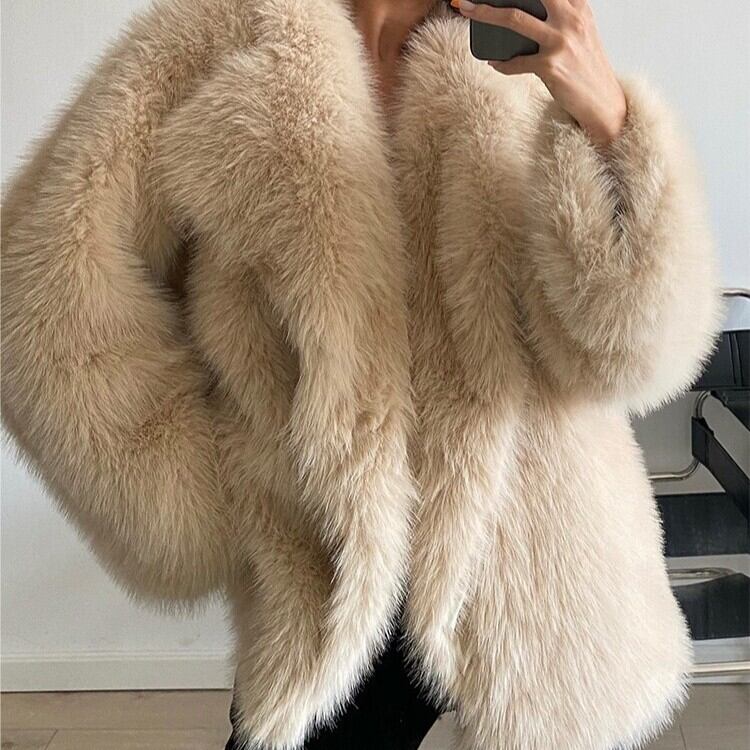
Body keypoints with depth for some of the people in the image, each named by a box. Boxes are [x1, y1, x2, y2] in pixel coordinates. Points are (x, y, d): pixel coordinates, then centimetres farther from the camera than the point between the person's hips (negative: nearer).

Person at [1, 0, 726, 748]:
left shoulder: (511, 82, -2)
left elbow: (631, 349, -11)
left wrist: (607, 118, -26)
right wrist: (196, 516, -6)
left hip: (532, 580, 2)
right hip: (328, 597, -1)